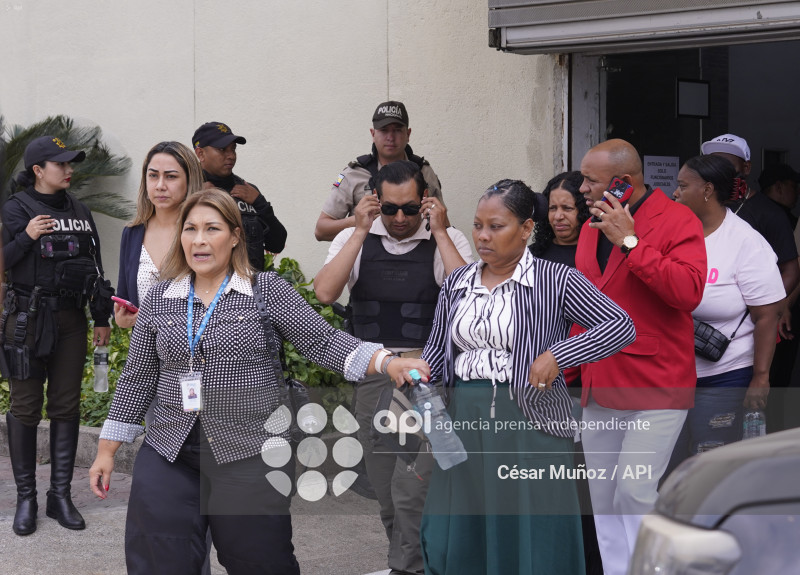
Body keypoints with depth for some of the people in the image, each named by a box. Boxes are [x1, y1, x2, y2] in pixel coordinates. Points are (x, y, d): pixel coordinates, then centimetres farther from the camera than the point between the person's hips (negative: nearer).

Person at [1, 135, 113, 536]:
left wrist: (102, 318, 14)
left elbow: (96, 267, 16)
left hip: (71, 319, 5)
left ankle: (60, 495, 11)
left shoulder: (79, 211, 12)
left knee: (66, 407, 5)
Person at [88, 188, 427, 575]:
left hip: (250, 456, -3)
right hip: (169, 456, 3)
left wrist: (387, 363, -21)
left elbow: (323, 342, -6)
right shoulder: (159, 299, 9)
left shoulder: (268, 291, 0)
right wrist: (107, 451, 10)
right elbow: (137, 379, 12)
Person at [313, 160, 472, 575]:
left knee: (411, 490, -13)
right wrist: (361, 231, -12)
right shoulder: (356, 239, 4)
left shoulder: (449, 241, -2)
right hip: (371, 374, 4)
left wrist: (439, 231, -16)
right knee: (384, 490, 14)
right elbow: (324, 292, -12)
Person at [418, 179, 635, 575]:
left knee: (532, 542, 3)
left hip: (529, 423, -5)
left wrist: (557, 356, -18)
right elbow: (435, 353, 16)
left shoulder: (554, 281, -5)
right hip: (464, 420, 5)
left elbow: (621, 326, -10)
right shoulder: (456, 284, 11)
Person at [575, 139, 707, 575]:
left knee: (634, 494, -12)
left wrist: (629, 241, -22)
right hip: (600, 387, 7)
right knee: (603, 498, 10)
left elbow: (689, 291, -24)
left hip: (655, 388, -7)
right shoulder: (591, 229, 14)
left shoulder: (677, 221, -8)